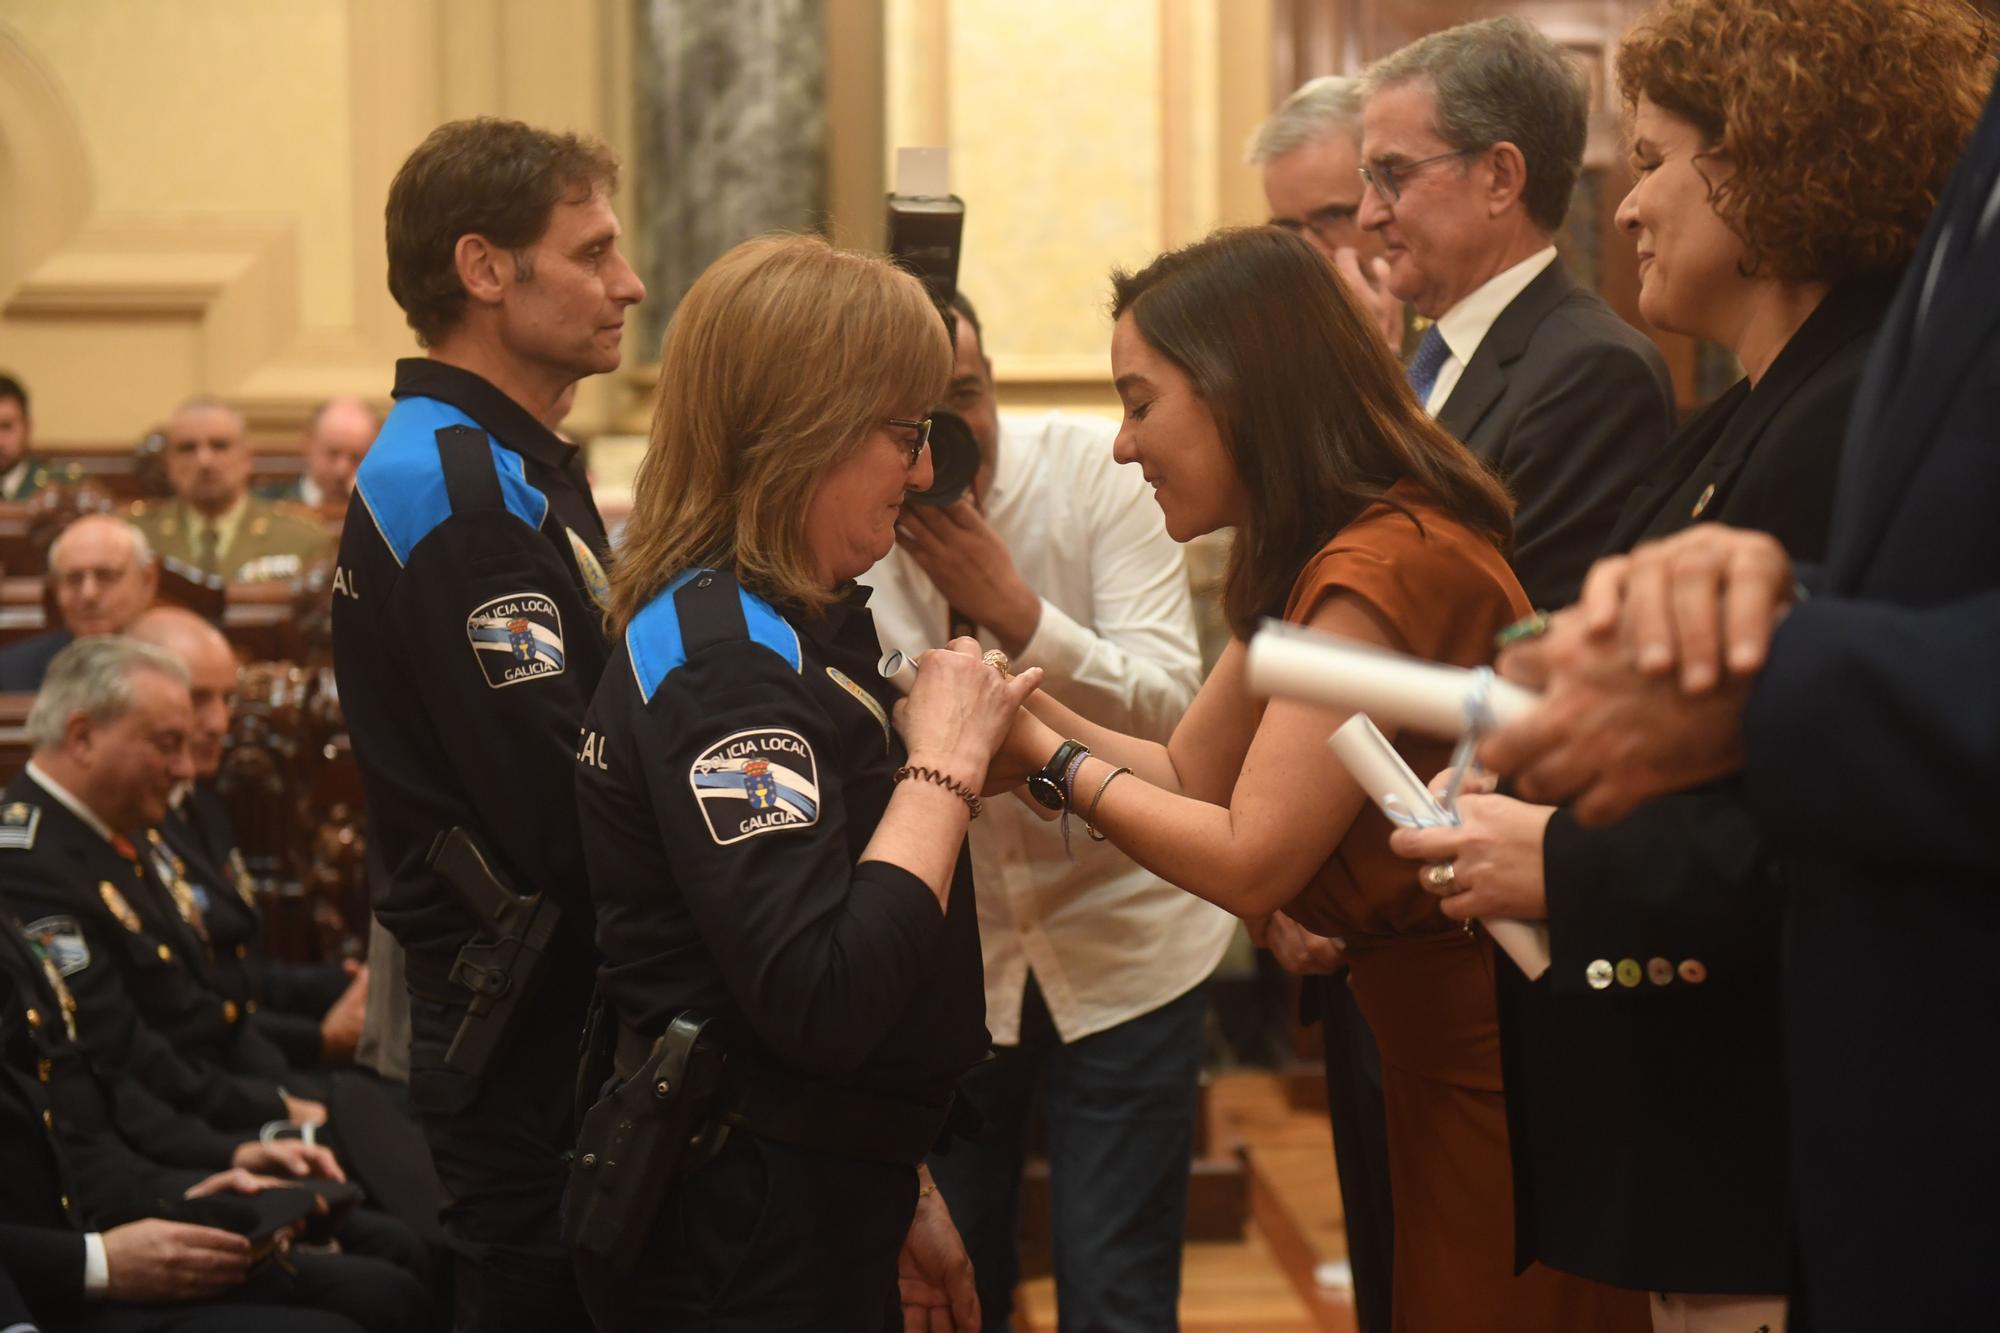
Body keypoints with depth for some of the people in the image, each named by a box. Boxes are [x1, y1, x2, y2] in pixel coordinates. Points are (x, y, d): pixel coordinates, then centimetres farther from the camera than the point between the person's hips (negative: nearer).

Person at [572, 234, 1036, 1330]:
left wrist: (898, 1191, 23)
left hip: (811, 1204, 10)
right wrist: (946, 763, -20)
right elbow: (817, 1007, -30)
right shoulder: (719, 657, -20)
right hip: (747, 1240, -10)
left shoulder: (787, 625, 12)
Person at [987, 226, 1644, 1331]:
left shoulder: (1387, 564, -23)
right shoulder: (1317, 565, 9)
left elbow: (1250, 861, -22)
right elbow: (1189, 773, 9)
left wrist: (1049, 761, -13)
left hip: (1498, 1063, -9)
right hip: (1435, 1044, 9)